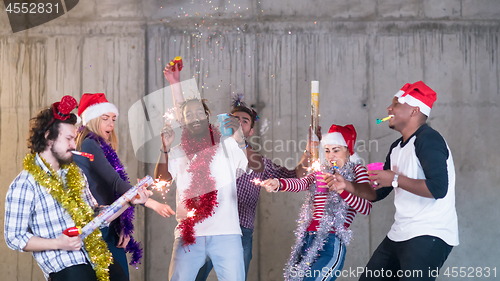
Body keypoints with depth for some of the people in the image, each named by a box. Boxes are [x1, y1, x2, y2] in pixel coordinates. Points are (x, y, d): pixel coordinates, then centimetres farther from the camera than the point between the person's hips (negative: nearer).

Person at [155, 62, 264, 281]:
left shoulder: (226, 145, 9)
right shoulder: (178, 152, 17)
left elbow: (258, 167, -5)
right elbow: (161, 179, 4)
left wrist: (240, 139, -19)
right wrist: (165, 148, -6)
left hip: (225, 233, -2)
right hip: (188, 235, 2)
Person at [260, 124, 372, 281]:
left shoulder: (357, 171, 7)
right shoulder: (321, 175, 21)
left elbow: (366, 208, -6)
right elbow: (301, 184, -1)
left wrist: (342, 189, -19)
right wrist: (277, 184, -22)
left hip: (331, 244, -6)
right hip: (307, 241, 6)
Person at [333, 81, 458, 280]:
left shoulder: (428, 139, -14)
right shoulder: (397, 148, 15)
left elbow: (438, 188, -26)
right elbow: (378, 192, 20)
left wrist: (395, 179, -18)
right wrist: (347, 186, 5)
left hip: (430, 236, -9)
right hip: (399, 235, 9)